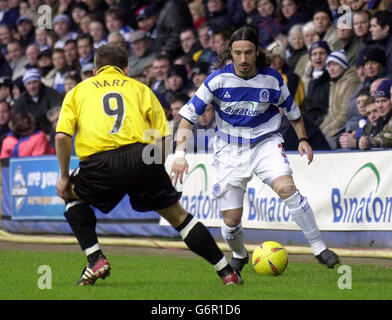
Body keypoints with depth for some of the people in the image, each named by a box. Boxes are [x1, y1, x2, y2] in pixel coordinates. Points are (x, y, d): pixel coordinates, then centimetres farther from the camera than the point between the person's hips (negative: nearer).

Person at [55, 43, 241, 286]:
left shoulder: (78, 91, 24)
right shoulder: (139, 88, 24)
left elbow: (62, 136, 8)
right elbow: (162, 137, 14)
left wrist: (64, 176, 16)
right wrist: (155, 172, 26)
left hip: (99, 163, -1)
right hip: (141, 156, 1)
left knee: (73, 195, 29)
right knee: (176, 214, 14)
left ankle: (96, 260, 15)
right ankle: (226, 272, 12)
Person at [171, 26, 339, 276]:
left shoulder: (272, 79, -9)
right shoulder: (218, 79, -13)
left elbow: (292, 110, 11)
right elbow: (189, 115, -9)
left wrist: (303, 139, 3)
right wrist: (180, 154, -17)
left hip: (265, 143, 0)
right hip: (230, 150, 0)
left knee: (287, 188, -28)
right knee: (231, 221, -1)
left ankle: (319, 247, -18)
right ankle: (239, 255, 34)